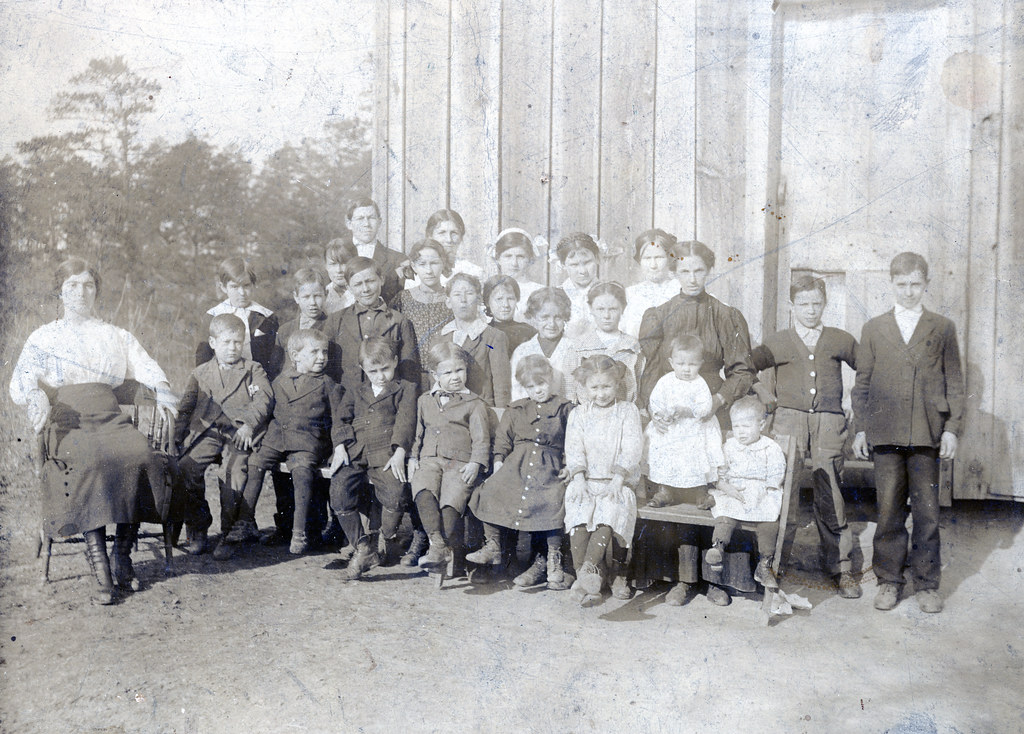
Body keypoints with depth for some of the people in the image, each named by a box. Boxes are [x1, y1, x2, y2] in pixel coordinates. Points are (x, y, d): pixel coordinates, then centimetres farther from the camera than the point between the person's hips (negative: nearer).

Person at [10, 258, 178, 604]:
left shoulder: (117, 336, 24)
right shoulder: (43, 337, 20)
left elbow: (146, 367, 10)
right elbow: (22, 379, 6)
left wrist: (162, 390, -14)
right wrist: (36, 396, -20)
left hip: (108, 416, 2)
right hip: (64, 418, -2)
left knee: (141, 457, -31)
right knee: (91, 461, -36)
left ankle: (122, 557, -20)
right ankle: (100, 570, -35)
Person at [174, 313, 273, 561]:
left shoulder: (253, 370, 15)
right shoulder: (200, 373, 23)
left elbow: (264, 399, -1)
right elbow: (185, 408, 20)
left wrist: (249, 424, -19)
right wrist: (177, 439, 6)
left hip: (239, 435, -3)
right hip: (207, 433, 3)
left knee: (234, 473, -28)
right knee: (186, 468, -23)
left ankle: (228, 535, -11)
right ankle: (198, 530, -4)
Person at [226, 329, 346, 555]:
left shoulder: (327, 384, 3)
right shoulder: (280, 381, 12)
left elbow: (338, 419, 1)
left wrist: (339, 447, -11)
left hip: (308, 442, -4)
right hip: (276, 438, 4)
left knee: (302, 469, -29)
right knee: (254, 462, -17)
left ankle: (299, 532, -24)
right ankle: (246, 523, -6)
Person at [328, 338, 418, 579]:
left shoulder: (405, 390, 17)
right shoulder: (354, 394, 30)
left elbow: (405, 421, 3)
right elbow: (342, 421, 18)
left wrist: (399, 452, -12)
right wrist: (341, 446, -2)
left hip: (385, 455, -3)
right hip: (355, 455, 3)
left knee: (395, 492, -30)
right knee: (339, 491, -24)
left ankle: (389, 537, 2)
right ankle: (363, 549, -13)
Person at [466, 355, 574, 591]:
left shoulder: (564, 408, 12)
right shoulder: (516, 410, 21)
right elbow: (503, 437, 19)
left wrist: (568, 466, -6)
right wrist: (499, 460, 3)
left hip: (549, 466, -3)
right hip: (516, 463, 3)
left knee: (552, 501, -30)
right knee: (491, 491, -20)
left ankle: (552, 562, -19)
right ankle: (493, 547, -5)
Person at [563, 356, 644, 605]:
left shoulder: (628, 411, 7)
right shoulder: (578, 414, 14)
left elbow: (632, 449, -3)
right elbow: (574, 449, 4)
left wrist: (617, 480, -15)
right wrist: (579, 479, -12)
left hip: (618, 483, -2)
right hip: (585, 481, 2)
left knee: (609, 513, -30)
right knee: (578, 516, -25)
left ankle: (588, 572, -37)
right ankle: (588, 578, -25)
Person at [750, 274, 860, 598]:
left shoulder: (840, 341, 12)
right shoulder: (777, 343, 10)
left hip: (828, 424, 0)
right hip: (789, 420, 0)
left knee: (830, 495, -4)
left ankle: (841, 568, 6)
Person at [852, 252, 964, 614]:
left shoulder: (943, 329, 9)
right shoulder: (873, 329, 11)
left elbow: (954, 383, 7)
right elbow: (862, 384, 10)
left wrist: (951, 428, -1)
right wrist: (861, 428, 5)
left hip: (927, 434, 0)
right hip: (885, 433, 1)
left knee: (927, 511, 2)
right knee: (889, 510, 4)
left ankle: (926, 584, 16)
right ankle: (889, 580, 16)